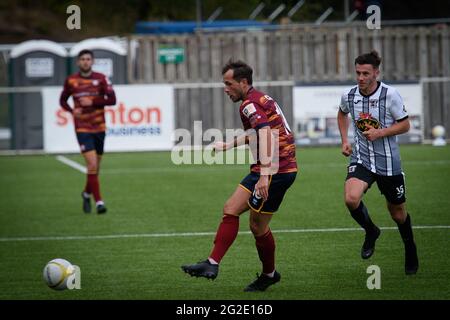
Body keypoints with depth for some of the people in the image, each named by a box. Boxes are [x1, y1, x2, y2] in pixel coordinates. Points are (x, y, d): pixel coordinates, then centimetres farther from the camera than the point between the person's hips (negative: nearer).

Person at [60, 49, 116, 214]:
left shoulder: (101, 78, -1)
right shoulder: (71, 81, 1)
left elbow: (112, 100, -7)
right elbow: (62, 100, 13)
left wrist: (92, 102, -18)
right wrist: (72, 110, -7)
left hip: (99, 128, 2)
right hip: (82, 129, -2)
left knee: (95, 167, 12)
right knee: (92, 165, -16)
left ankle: (87, 194, 37)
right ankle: (99, 201, -14)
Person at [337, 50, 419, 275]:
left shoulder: (390, 95, -13)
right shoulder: (349, 96, -2)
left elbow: (405, 125, -5)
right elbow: (342, 114, 21)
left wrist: (379, 133, -19)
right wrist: (344, 140, 10)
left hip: (388, 162, -2)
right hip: (361, 158, 2)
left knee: (398, 212, 10)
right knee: (351, 199, -26)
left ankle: (410, 252, 38)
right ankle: (370, 232, 5)